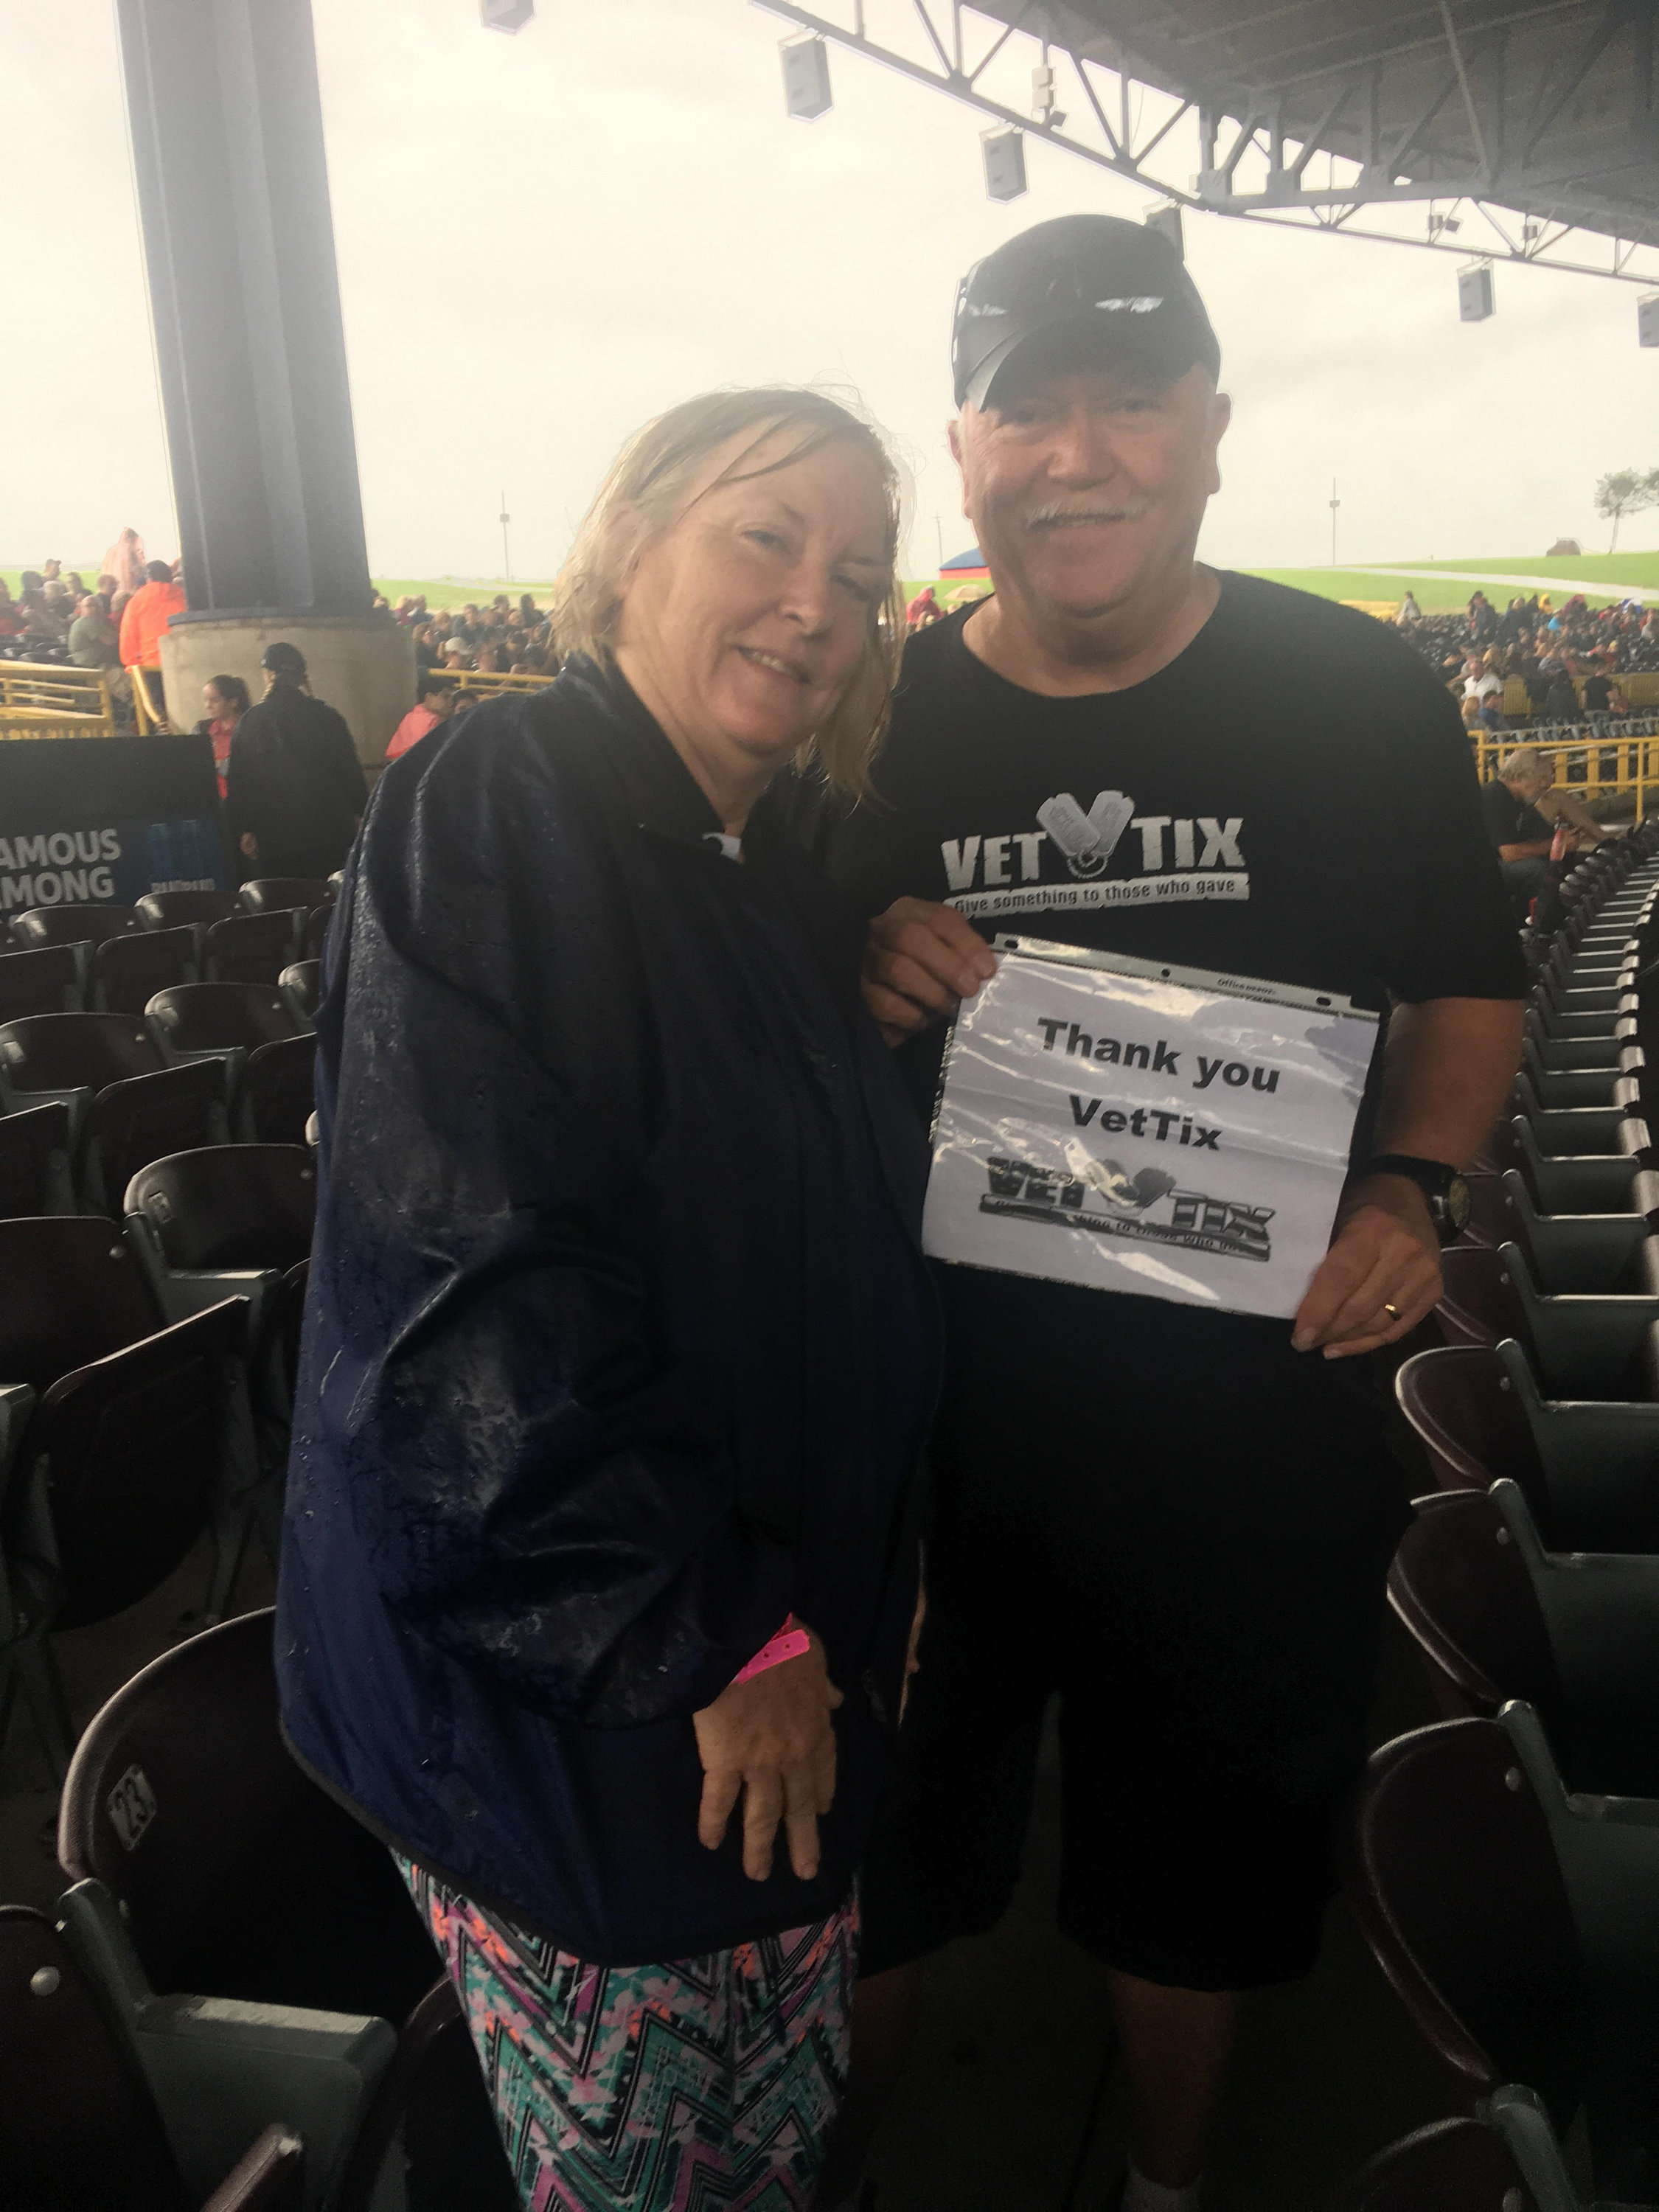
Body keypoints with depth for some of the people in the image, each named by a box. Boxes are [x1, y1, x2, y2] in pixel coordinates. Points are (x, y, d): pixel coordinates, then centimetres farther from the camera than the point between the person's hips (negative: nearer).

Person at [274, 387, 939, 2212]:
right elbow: (478, 1276, -25)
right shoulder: (494, 810, -17)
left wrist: (868, 1582, 5)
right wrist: (715, 1643, -19)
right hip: (560, 1669, -7)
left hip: (787, 1650, 7)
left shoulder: (784, 891, 8)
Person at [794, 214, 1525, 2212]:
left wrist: (1412, 1187, -13)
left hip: (1250, 1425, 1)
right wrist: (857, 985, -19)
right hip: (915, 1420, 0)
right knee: (864, 1872, 20)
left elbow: (1467, 992, 5)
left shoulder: (1364, 697, -5)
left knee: (1199, 1880, 24)